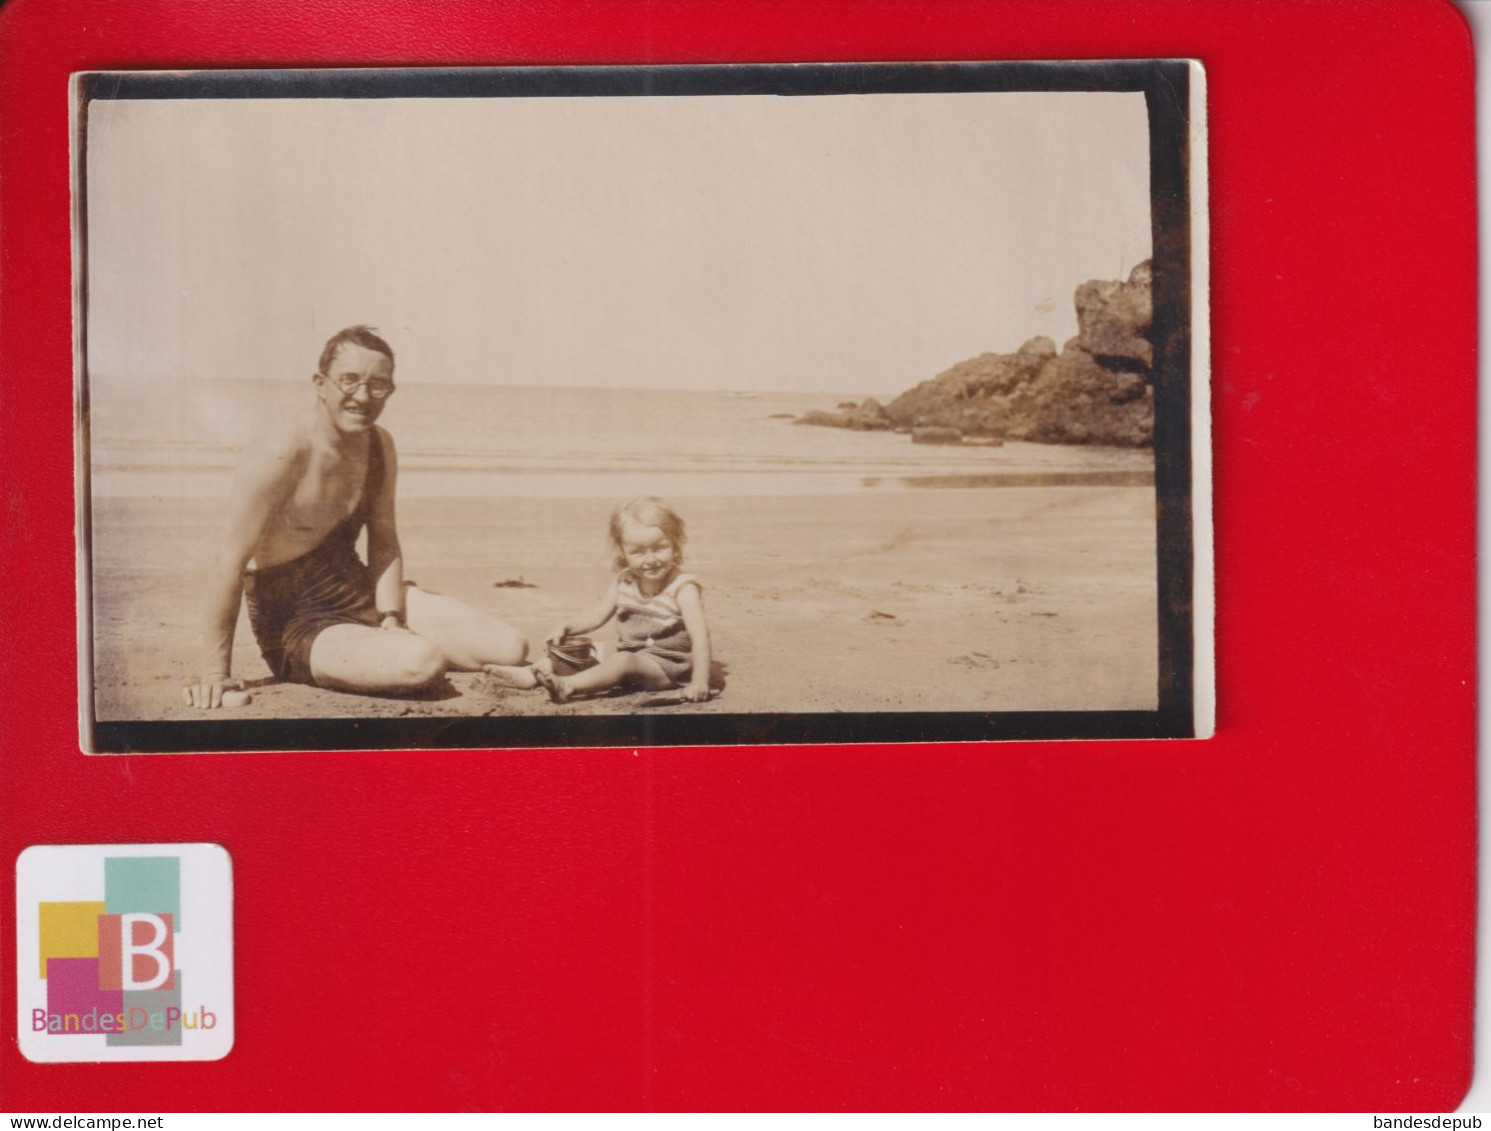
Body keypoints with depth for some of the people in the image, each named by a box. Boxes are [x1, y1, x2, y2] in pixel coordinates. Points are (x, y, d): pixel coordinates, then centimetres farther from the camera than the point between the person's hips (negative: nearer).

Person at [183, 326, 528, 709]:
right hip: (296, 624, -6)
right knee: (420, 661, -34)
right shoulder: (279, 455, -22)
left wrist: (391, 622, -10)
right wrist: (216, 674, -20)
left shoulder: (380, 447, 2)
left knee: (510, 649, -6)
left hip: (365, 594, 7)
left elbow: (384, 541, 6)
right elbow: (228, 565, -22)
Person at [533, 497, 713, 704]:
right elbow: (597, 616, 15)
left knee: (624, 661, -29)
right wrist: (565, 628, -1)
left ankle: (566, 686, -40)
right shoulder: (623, 584, 3)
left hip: (668, 668, -8)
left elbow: (700, 636, -23)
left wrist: (699, 681, -34)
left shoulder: (683, 589, -16)